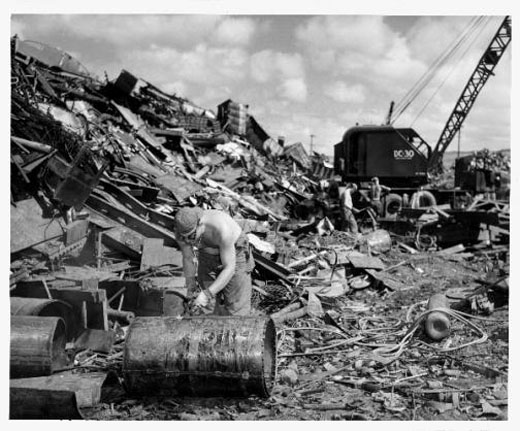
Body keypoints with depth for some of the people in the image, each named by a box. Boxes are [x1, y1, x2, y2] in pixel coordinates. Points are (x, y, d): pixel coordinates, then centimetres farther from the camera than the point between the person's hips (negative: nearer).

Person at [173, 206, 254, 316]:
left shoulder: (222, 229, -41)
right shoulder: (183, 229, -25)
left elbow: (229, 268, -33)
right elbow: (187, 259, -7)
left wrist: (206, 294, -39)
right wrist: (191, 291, 1)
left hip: (235, 255, -4)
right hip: (208, 253, 5)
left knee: (236, 311, -4)